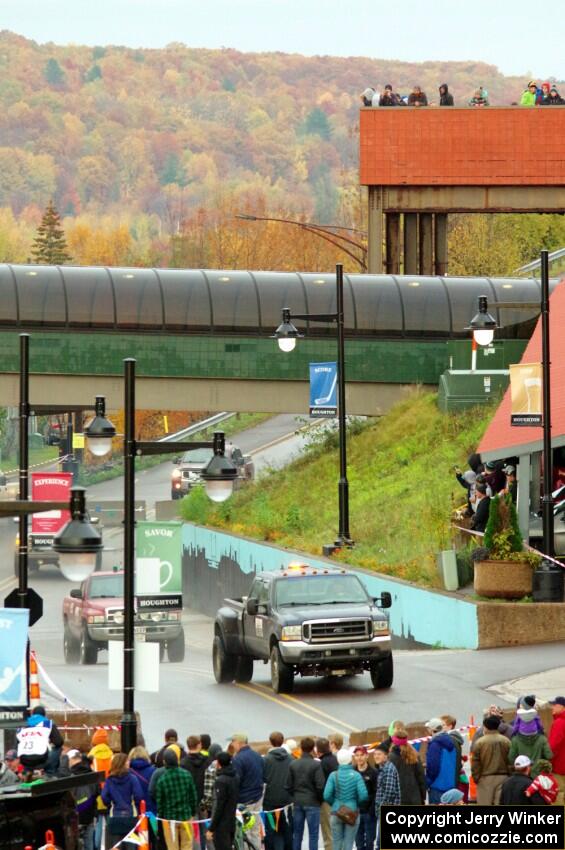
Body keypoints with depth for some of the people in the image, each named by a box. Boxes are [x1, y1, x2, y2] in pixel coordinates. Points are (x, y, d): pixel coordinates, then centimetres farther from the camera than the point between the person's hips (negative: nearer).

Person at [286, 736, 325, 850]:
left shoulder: (293, 764, 1)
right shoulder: (316, 765, -13)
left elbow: (288, 785, 2)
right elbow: (320, 786, -15)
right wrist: (321, 798, 3)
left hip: (297, 802, 4)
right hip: (312, 803, -4)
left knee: (297, 833, 12)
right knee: (313, 834, 0)